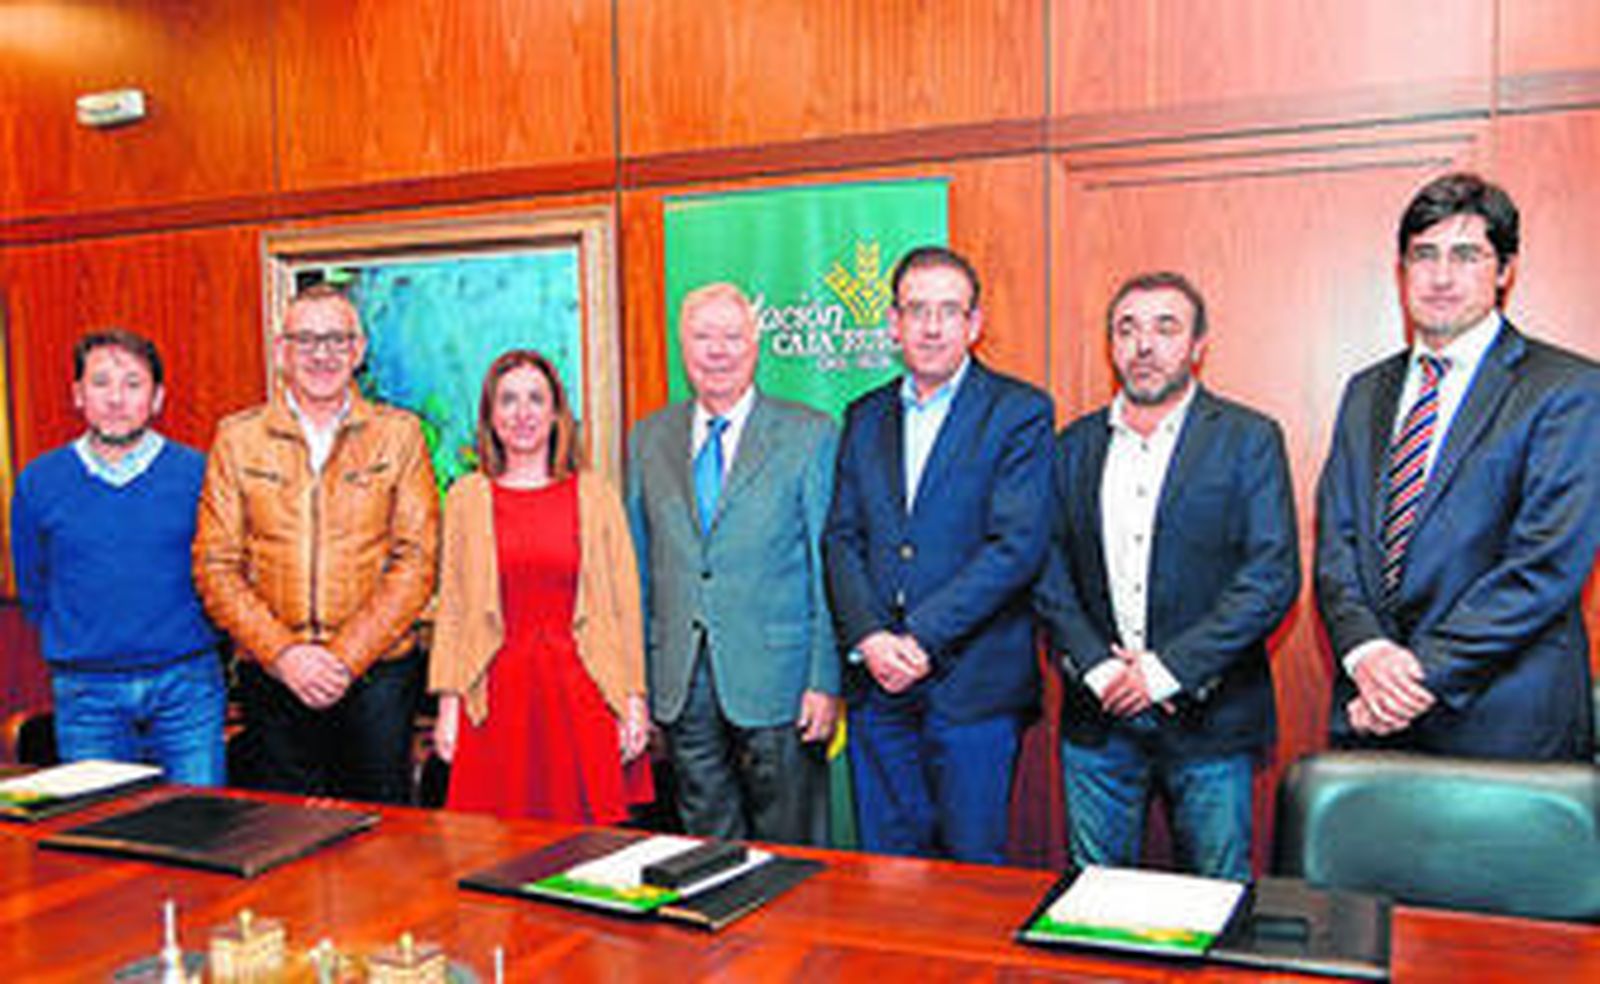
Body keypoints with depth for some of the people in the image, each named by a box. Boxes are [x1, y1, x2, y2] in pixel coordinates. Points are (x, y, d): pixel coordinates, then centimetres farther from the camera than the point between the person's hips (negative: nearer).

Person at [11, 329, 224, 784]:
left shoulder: (198, 473, -1)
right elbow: (33, 592, 15)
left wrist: (188, 649, 8)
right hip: (86, 692, 1)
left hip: (187, 683, -1)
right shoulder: (38, 482, 3)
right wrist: (77, 645, 14)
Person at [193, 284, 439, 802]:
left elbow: (415, 561, -3)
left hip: (376, 674, -1)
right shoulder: (237, 438, 6)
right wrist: (283, 653, -10)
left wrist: (346, 657, -12)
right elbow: (215, 566, 2)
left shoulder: (398, 434, 3)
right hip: (272, 677, 1)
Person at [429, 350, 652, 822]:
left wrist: (634, 700, 0)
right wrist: (448, 702, 2)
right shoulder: (467, 496, 7)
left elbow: (625, 604, 5)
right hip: (498, 694, 1)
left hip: (581, 692, 0)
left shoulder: (594, 494, 5)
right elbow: (452, 608, 8)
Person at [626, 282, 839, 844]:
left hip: (775, 678, -3)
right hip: (680, 680, 3)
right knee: (708, 845, 13)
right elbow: (638, 563, 12)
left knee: (787, 854, 7)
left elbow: (830, 568, -3)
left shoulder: (810, 435, -2)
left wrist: (825, 680, -9)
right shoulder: (648, 438, 9)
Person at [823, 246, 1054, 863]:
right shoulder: (865, 417, 12)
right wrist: (869, 637, -9)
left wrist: (920, 638, -15)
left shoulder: (1020, 413, -3)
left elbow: (1018, 546, -12)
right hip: (877, 683, 4)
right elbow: (841, 538, 7)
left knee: (972, 864, 5)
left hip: (973, 683, -4)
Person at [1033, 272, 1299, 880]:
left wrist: (1165, 669, -14)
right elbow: (1049, 574, 5)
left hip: (1208, 715, -2)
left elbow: (1273, 578, -10)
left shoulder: (1249, 439, -2)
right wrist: (1095, 666, -10)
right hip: (1097, 716, 3)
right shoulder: (1074, 446, 9)